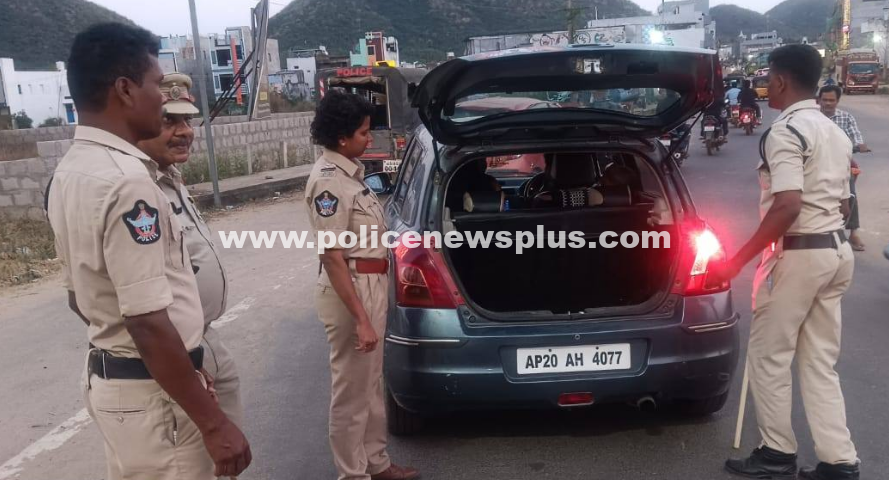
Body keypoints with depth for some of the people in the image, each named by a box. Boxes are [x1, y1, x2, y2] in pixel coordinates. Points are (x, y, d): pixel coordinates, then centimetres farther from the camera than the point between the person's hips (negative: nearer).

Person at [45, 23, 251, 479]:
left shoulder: (69, 172, 7)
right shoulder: (126, 180, -24)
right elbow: (149, 324, -27)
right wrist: (214, 423, -22)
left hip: (107, 376, 10)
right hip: (151, 391, -9)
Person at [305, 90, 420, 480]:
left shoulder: (349, 170, 9)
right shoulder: (328, 181, -19)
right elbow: (333, 258, -21)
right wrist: (361, 319, -22)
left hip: (371, 285, 10)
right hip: (350, 290, -10)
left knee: (372, 385, 19)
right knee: (352, 390, 4)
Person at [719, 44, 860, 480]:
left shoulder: (784, 131, -14)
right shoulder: (835, 133, 15)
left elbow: (787, 207, -25)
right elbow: (842, 203, 20)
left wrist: (739, 259, -21)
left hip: (798, 254, -9)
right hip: (836, 251, 9)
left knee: (768, 356, 5)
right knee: (820, 362, 13)